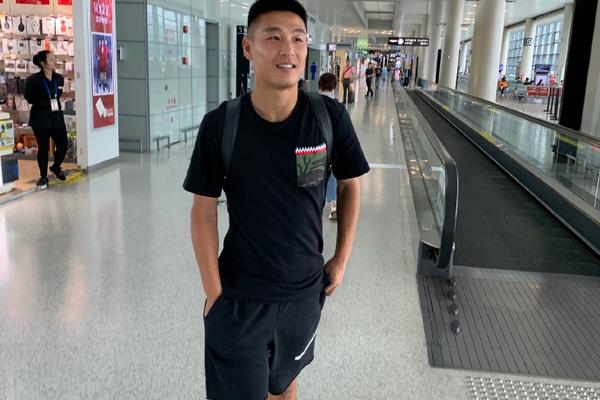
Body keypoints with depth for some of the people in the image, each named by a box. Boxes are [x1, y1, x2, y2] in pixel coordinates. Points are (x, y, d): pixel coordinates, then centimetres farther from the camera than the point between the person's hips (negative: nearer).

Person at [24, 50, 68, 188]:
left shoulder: (59, 78, 4)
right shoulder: (34, 80, -11)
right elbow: (29, 98, 1)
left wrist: (56, 105, 7)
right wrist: (43, 104, -1)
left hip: (57, 117, 5)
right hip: (41, 118, -5)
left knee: (63, 145, 4)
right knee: (43, 148, 1)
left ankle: (56, 167, 34)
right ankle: (43, 176, 18)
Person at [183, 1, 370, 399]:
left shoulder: (331, 118, -12)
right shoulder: (220, 125, -15)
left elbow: (350, 185, 3)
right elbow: (204, 209, -7)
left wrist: (341, 260, 3)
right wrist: (213, 293, -8)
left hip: (304, 291, 2)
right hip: (238, 297, -1)